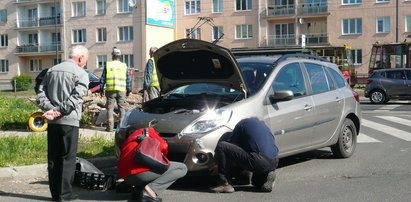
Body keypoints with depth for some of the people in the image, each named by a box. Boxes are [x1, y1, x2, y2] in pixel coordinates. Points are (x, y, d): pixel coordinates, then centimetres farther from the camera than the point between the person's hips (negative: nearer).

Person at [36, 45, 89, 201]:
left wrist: (49, 109, -6)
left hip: (52, 122, 6)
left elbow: (41, 93, 6)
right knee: (68, 158, 1)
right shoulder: (81, 74, -5)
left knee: (53, 158, 11)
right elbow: (75, 98, -17)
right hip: (69, 121, -6)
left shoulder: (51, 70, 15)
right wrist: (59, 111, -16)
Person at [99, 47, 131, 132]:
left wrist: (101, 89, 12)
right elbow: (128, 79, 9)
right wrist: (128, 90, 17)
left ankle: (110, 127, 0)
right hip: (121, 90, 1)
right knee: (122, 108, 7)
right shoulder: (124, 66, 7)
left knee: (110, 108, 3)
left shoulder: (108, 65, 2)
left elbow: (102, 79, 4)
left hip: (110, 90, -1)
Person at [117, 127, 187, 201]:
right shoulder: (148, 131, 15)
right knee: (182, 168, 3)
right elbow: (163, 146, 3)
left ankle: (137, 190, 10)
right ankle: (151, 188, -14)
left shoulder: (128, 140, 34)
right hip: (142, 173, -8)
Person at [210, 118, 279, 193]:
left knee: (221, 146, -3)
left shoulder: (242, 124, 10)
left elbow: (229, 145, 14)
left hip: (259, 162, -8)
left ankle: (225, 184, -5)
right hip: (274, 164, 8)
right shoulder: (262, 125, 30)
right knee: (256, 182, 38)